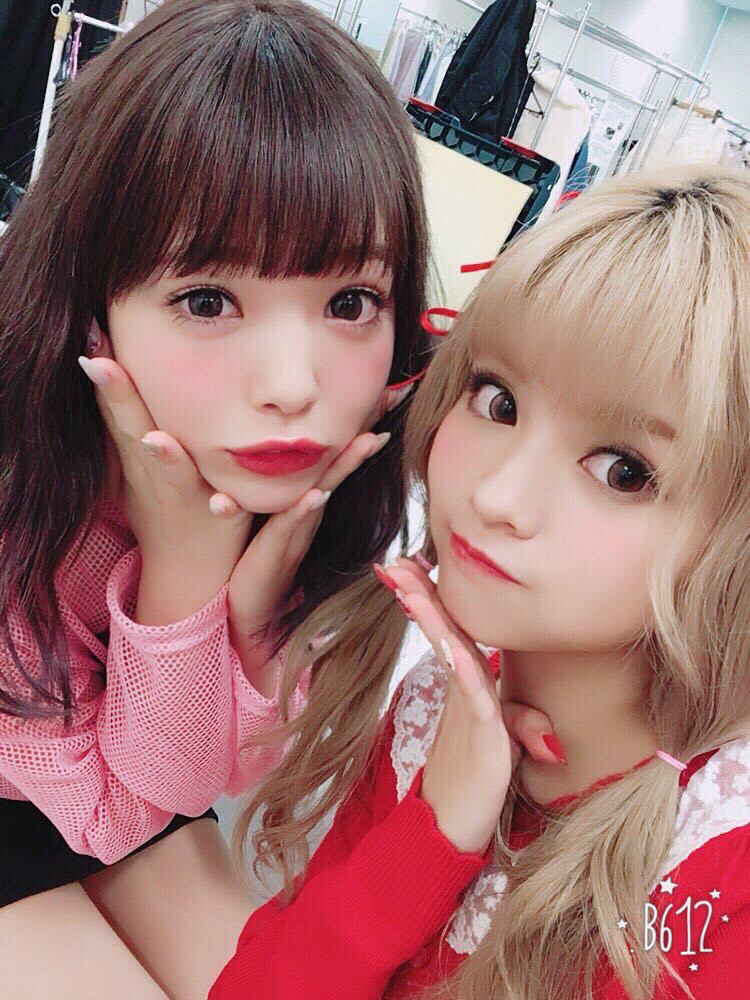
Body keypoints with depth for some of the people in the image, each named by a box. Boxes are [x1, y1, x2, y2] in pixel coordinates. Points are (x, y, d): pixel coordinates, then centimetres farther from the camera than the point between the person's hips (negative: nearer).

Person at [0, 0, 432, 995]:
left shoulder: (327, 468, -23)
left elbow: (207, 776, -15)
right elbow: (103, 811, -24)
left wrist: (262, 596, -35)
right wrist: (181, 563, -39)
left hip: (133, 778, 3)